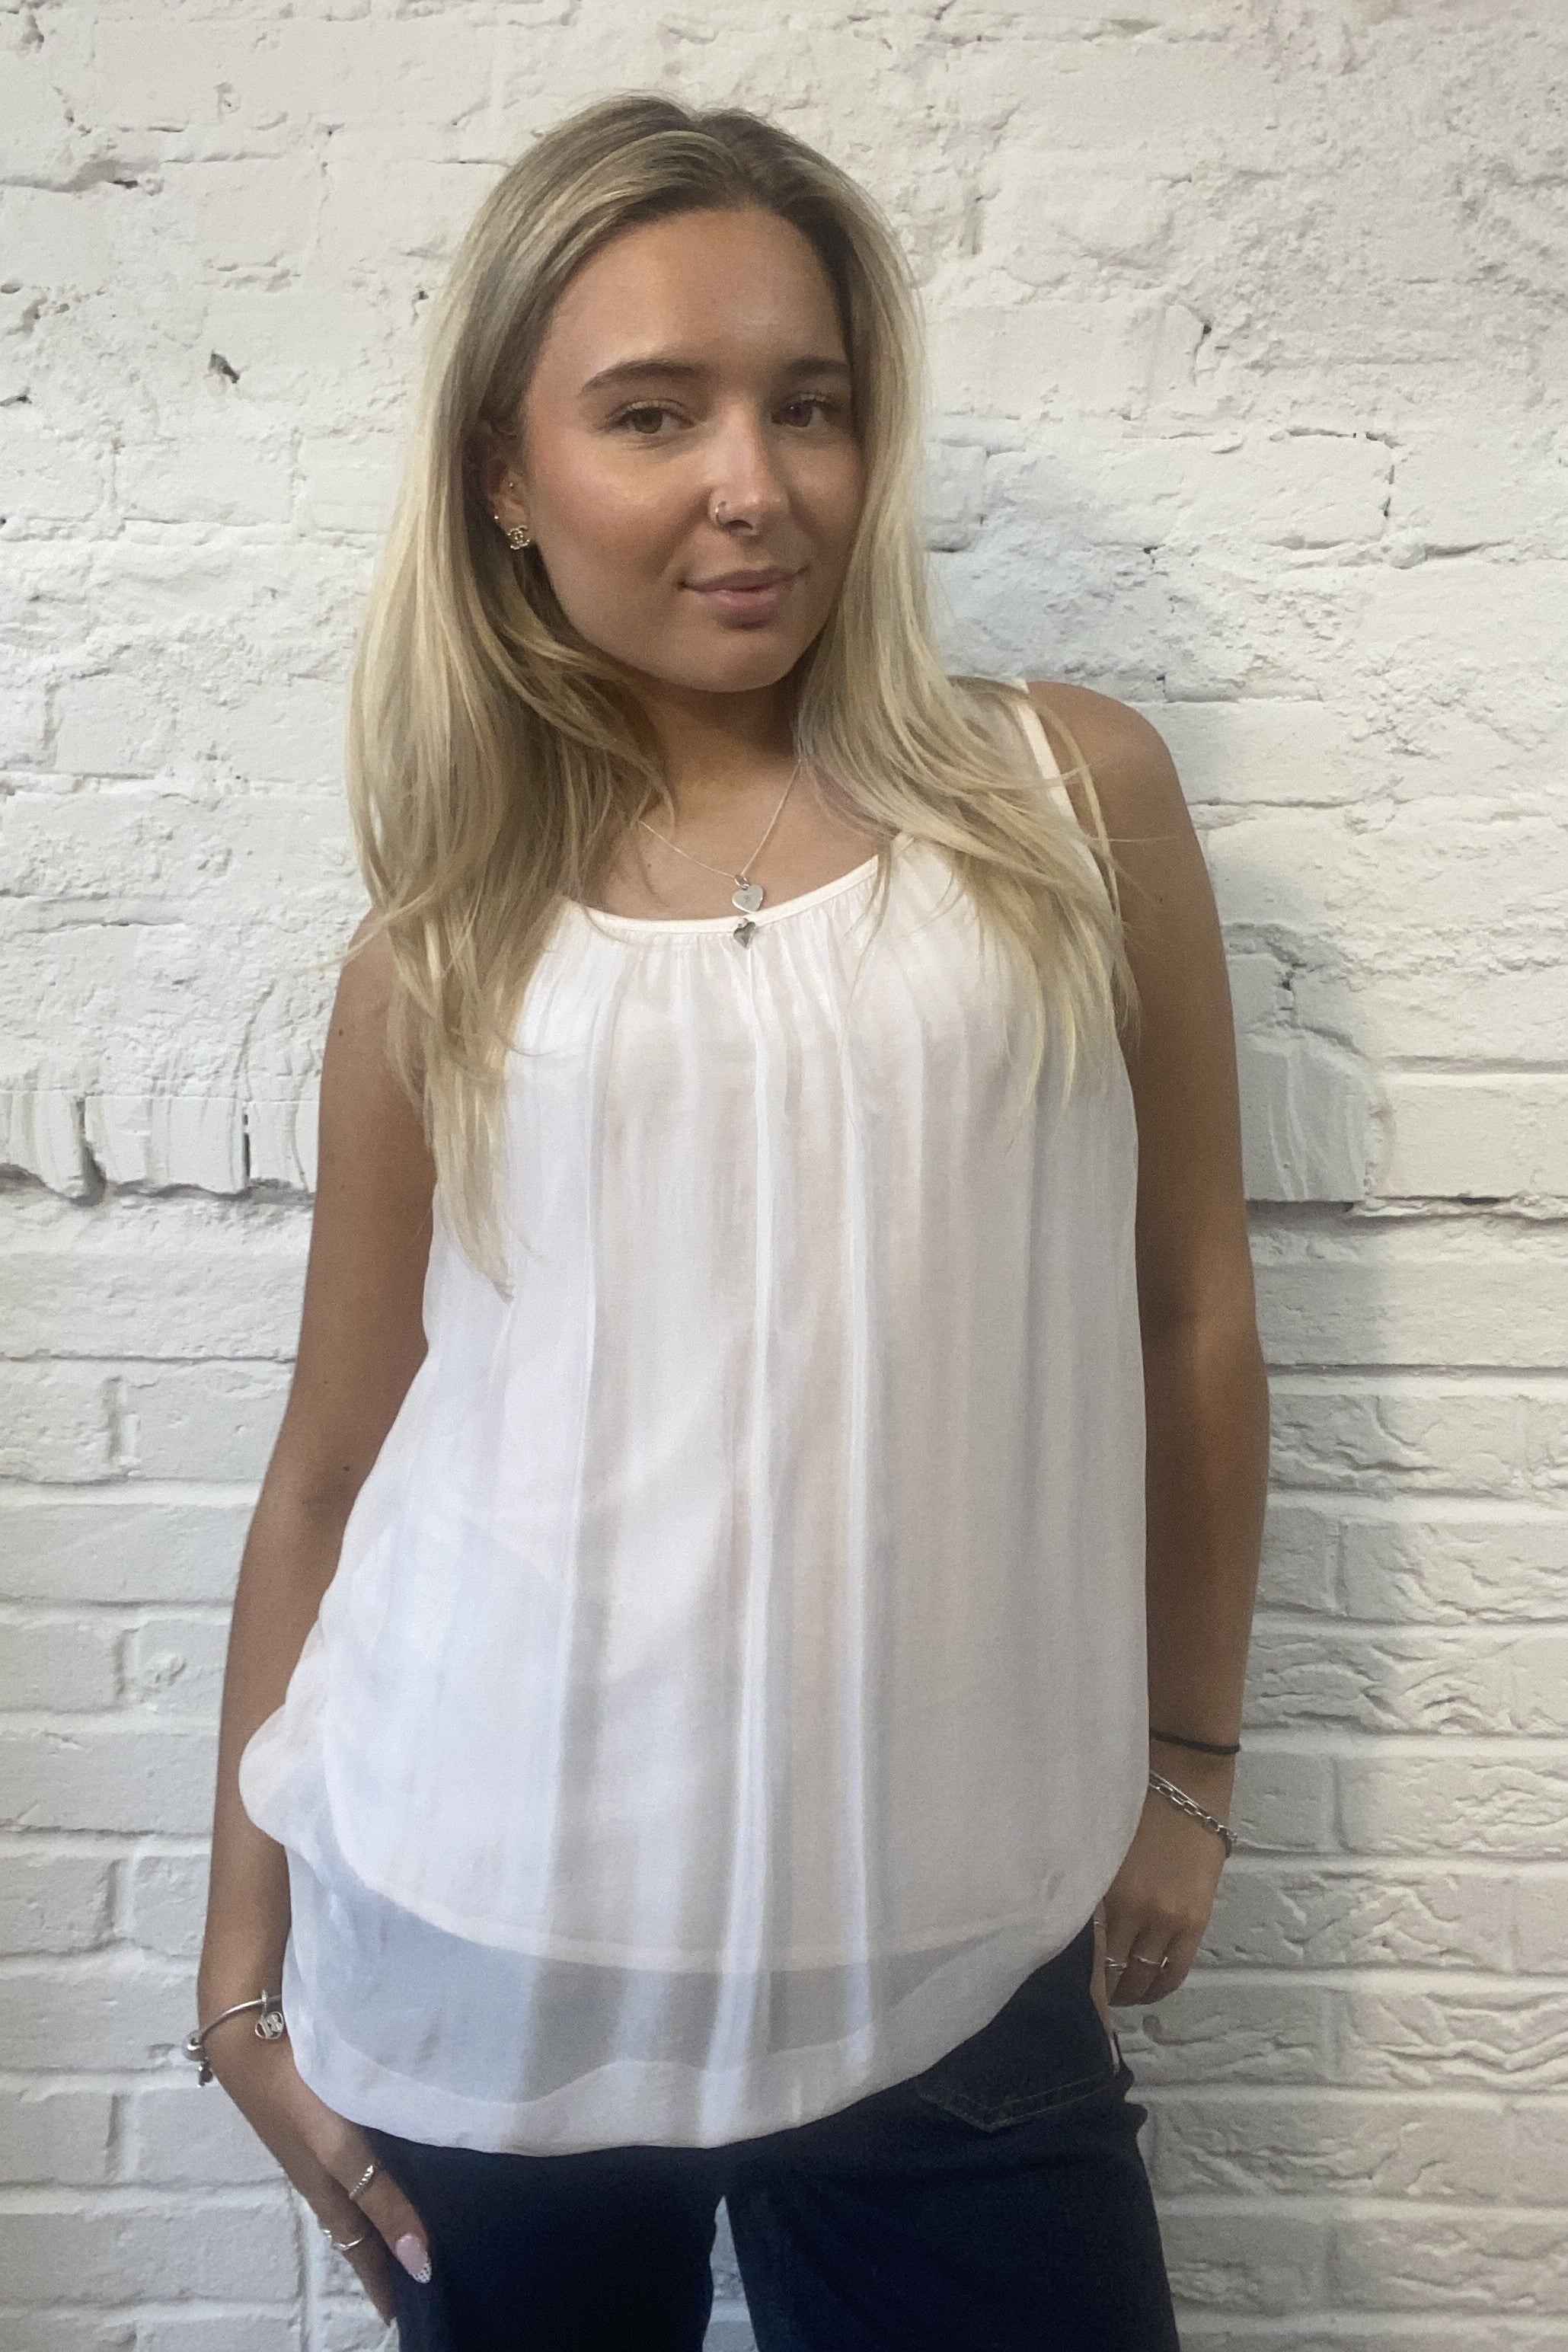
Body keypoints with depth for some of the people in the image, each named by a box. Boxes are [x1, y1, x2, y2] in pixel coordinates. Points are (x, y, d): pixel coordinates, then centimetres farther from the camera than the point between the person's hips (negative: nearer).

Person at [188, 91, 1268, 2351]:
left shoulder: (1070, 798, -2)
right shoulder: (446, 954, 0)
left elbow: (1188, 1315, 4)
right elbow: (331, 1464, 5)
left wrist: (1186, 1769, 10)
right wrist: (246, 1960, 9)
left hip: (948, 1963, 0)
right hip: (489, 1951, 1)